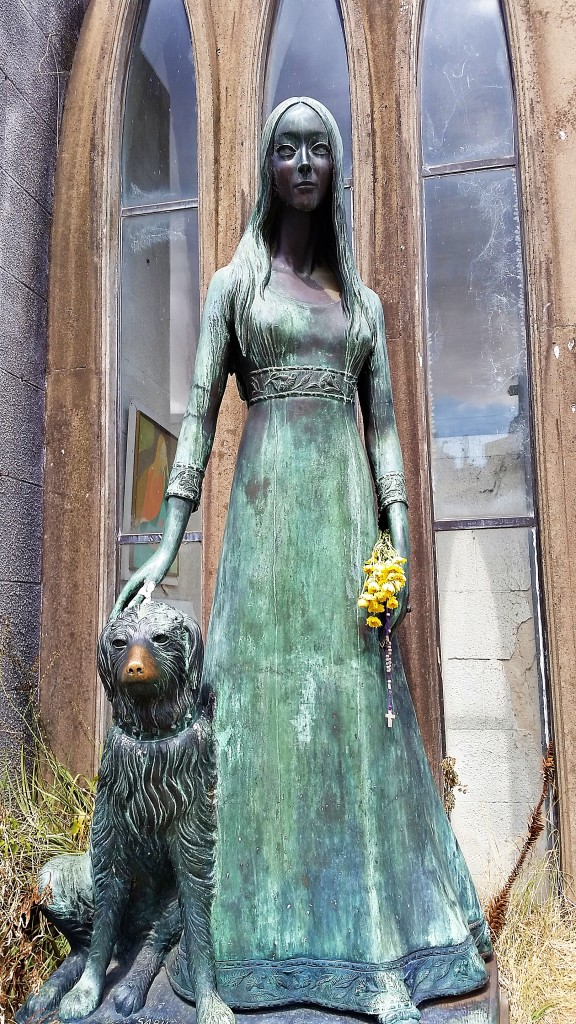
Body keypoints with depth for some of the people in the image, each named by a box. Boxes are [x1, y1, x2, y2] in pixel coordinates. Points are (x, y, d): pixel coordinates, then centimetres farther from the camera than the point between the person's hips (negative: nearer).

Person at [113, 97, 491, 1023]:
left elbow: (384, 427, 11)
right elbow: (200, 413, 2)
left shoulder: (364, 299, 17)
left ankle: (373, 939, 13)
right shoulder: (233, 284, 10)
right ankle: (264, 938, 14)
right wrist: (168, 545, -6)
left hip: (348, 506, 2)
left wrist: (400, 543, -1)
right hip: (268, 505, -2)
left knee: (356, 700, 2)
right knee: (264, 691, -2)